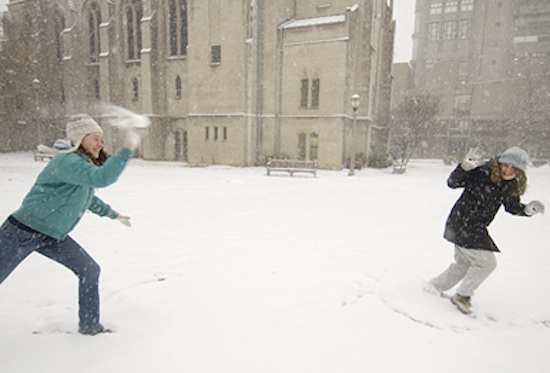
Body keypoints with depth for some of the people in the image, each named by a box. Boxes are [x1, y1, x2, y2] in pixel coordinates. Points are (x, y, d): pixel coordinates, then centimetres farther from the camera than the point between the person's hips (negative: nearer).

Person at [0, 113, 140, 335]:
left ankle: (90, 326, 16)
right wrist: (126, 150, -42)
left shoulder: (85, 164, 5)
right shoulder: (69, 162, -24)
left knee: (90, 271, 2)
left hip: (53, 236, 8)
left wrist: (112, 214, 24)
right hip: (23, 232, -8)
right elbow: (102, 178, -44)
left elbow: (85, 197, 22)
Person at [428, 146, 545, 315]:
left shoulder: (512, 186, 1)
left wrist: (528, 209, -4)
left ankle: (435, 286, 40)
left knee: (464, 263, 21)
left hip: (476, 228, 9)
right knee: (487, 262, -6)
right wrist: (465, 166, -37)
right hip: (461, 224, -8)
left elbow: (512, 206, 15)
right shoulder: (481, 172, -21)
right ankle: (462, 296, 14)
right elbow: (452, 183, -23)